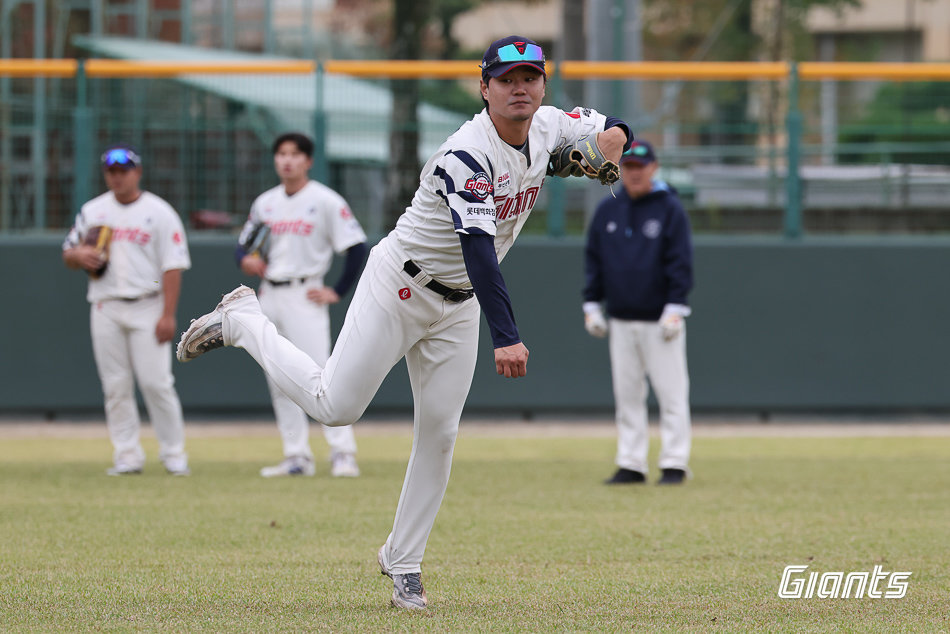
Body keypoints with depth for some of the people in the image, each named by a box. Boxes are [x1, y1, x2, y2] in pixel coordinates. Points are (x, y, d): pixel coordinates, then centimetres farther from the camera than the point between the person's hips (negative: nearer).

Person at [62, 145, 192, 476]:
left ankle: (173, 453, 0)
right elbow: (68, 254, 18)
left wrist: (168, 315, -14)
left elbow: (173, 266, -6)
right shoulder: (92, 212, 12)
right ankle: (127, 455, 7)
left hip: (147, 308, -4)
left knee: (156, 382, -9)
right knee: (116, 386, 2)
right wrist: (79, 256, -8)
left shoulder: (159, 213, -1)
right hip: (105, 308, 4)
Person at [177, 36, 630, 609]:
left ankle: (403, 562, 14)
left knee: (440, 433, 3)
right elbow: (478, 249, -37)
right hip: (400, 287, -7)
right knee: (335, 406, -7)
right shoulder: (467, 156, -29)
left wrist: (614, 131, -10)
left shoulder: (547, 128, -4)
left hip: (459, 305, 7)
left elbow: (595, 121, 17)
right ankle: (243, 321, 15)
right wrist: (507, 337, -46)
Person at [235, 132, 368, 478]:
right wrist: (246, 259, -4)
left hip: (304, 296, -7)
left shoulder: (325, 201, -5)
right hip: (269, 296, 7)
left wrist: (337, 292, -11)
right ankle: (297, 456, 11)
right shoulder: (265, 203, 13)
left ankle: (343, 453, -13)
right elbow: (244, 243, 20)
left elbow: (356, 248, -8)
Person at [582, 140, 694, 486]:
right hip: (621, 321, 5)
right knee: (626, 395, 6)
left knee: (671, 393, -4)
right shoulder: (607, 210, 10)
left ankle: (674, 464, -1)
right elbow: (593, 259, 14)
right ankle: (630, 465, 10)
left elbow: (681, 261, -7)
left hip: (659, 321, -5)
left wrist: (675, 308, -14)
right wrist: (591, 305, 8)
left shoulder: (669, 208, -3)